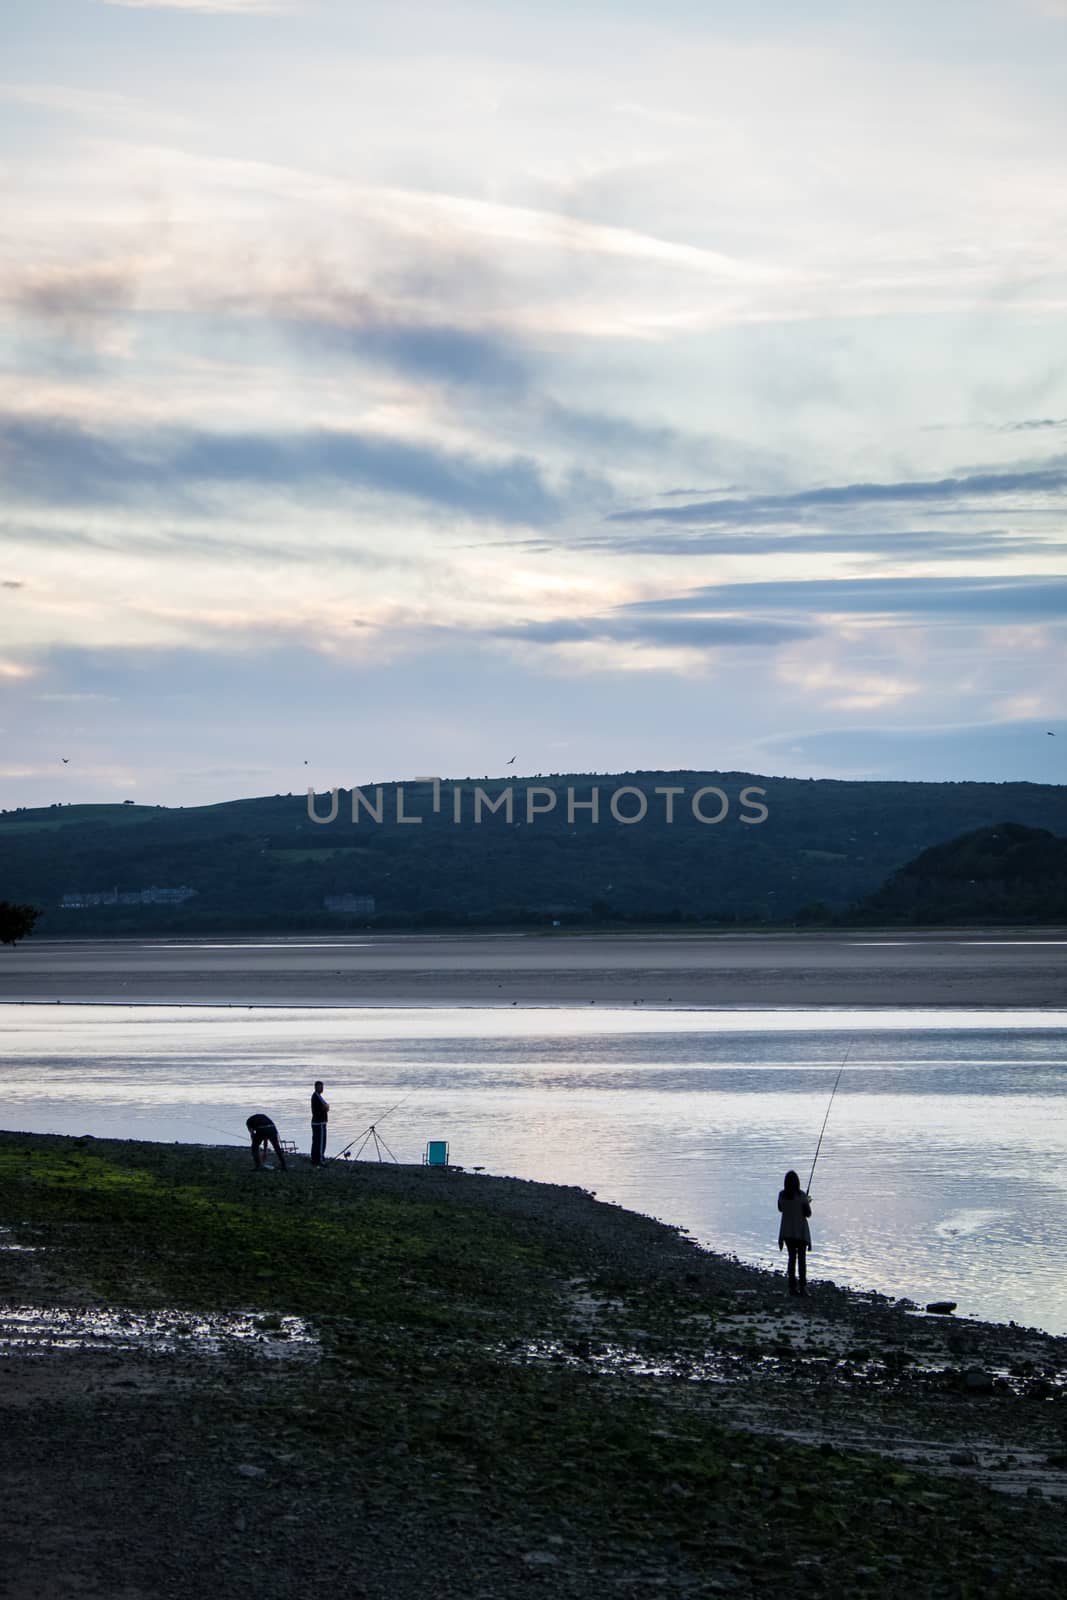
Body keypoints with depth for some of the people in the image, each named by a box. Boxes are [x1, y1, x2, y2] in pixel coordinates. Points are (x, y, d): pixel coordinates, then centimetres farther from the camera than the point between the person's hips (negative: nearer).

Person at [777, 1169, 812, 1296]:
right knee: (802, 1258, 3)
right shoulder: (801, 1195, -14)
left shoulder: (782, 1195, -3)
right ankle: (802, 1286, -3)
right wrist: (807, 1203, 9)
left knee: (792, 1257, 11)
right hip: (801, 1231, -3)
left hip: (787, 1231, 3)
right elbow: (808, 1213, -9)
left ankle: (793, 1286, 8)